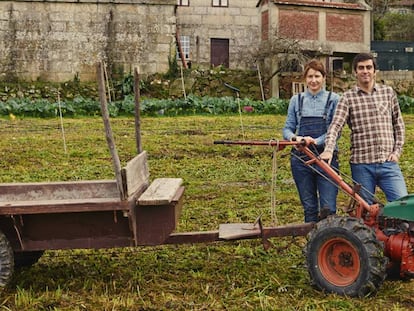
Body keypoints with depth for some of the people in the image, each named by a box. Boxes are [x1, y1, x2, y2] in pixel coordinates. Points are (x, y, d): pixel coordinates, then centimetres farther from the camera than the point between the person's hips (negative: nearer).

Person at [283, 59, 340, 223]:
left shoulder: (333, 99, 1)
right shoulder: (296, 100, 8)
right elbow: (287, 129, 7)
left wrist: (316, 141, -22)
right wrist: (295, 138, -15)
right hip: (301, 159, 2)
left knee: (328, 207, -6)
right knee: (309, 207, 11)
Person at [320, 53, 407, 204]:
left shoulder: (388, 92, 9)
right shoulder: (348, 97, 1)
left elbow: (398, 124, 16)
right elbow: (336, 125, -11)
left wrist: (397, 150, 6)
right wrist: (328, 150, -27)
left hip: (388, 163, 2)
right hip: (361, 165, -1)